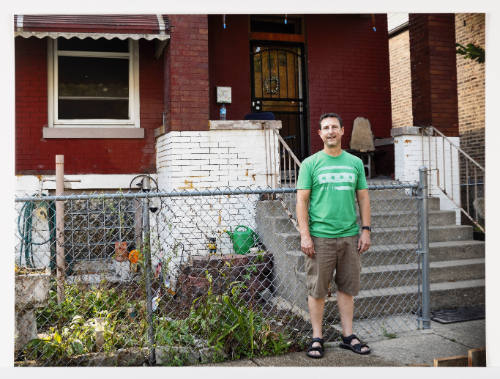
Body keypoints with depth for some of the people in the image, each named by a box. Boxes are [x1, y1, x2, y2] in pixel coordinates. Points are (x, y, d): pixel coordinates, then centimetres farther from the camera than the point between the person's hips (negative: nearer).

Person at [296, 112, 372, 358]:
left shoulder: (355, 163, 10)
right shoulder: (310, 164, 1)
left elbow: (363, 198, 13)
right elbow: (302, 200, -3)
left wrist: (365, 230, 5)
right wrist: (304, 235, -10)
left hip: (350, 236, 3)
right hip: (320, 236, -3)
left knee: (347, 288, 11)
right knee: (317, 290, 3)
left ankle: (348, 336, 23)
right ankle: (317, 338, 16)